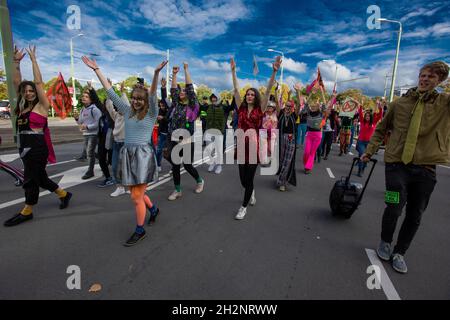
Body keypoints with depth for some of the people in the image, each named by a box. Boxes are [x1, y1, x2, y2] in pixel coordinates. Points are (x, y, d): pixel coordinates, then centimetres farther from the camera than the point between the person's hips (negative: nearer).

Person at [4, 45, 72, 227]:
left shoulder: (41, 105, -4)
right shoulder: (23, 106, 13)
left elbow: (38, 82, -10)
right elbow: (16, 82, 14)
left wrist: (33, 60, -4)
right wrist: (16, 62, 10)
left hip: (38, 148, -7)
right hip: (25, 147, 7)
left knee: (31, 179, 1)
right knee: (39, 178, 14)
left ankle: (27, 212, 15)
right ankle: (64, 194, 30)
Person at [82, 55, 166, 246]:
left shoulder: (151, 113, 0)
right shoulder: (127, 111, 12)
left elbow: (152, 95, -17)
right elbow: (110, 92, 13)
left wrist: (156, 73, -31)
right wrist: (96, 69, 11)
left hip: (144, 155, -6)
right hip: (127, 155, 6)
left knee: (136, 197, -4)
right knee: (137, 193, 16)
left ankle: (139, 231, 16)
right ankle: (153, 210, 45)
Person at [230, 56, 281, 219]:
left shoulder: (260, 109, 1)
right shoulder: (241, 108, 7)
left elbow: (268, 91, -7)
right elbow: (236, 90, 4)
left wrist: (274, 72, -15)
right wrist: (233, 71, 0)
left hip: (254, 146, -2)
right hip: (242, 146, 3)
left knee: (249, 178, 2)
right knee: (243, 179, 9)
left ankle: (244, 207, 19)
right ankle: (251, 192, 44)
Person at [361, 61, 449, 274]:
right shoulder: (399, 104, 6)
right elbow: (381, 129, 15)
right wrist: (370, 151, 10)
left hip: (426, 168, 2)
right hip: (397, 163, -1)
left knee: (415, 215, 8)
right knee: (395, 208, -9)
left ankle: (399, 252, 27)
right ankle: (385, 243, 20)